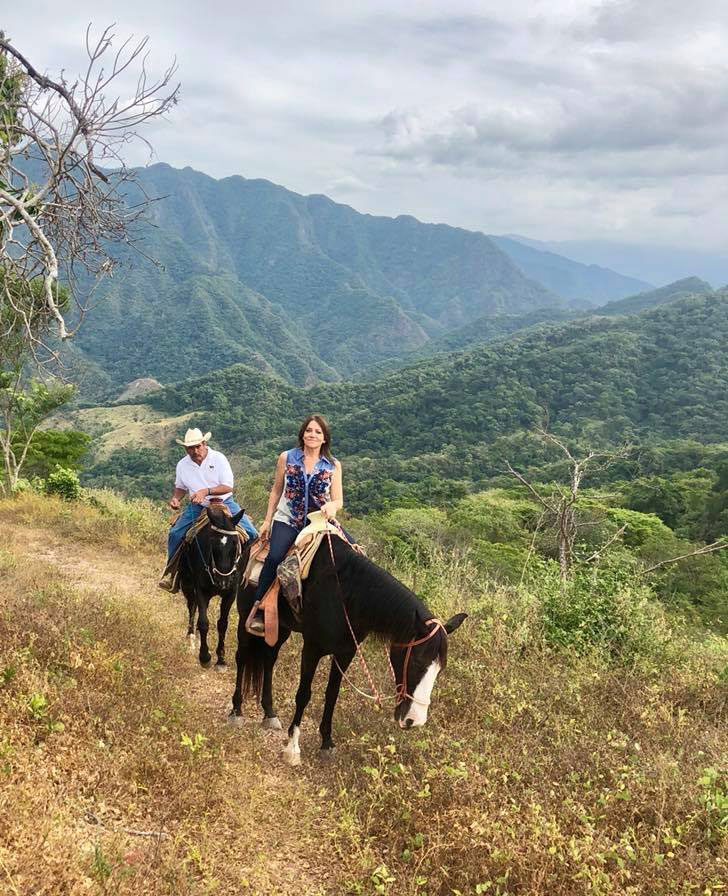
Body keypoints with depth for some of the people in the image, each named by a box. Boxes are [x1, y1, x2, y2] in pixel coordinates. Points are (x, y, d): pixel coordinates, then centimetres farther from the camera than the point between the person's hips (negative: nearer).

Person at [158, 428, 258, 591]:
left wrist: (207, 491, -29)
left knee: (249, 532, -18)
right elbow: (180, 488, 16)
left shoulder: (218, 458, -11)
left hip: (224, 503, -2)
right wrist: (175, 498, -7)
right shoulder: (182, 465, 0)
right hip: (197, 507, 2)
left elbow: (228, 487, -15)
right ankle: (172, 571, 8)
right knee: (175, 534, -12)